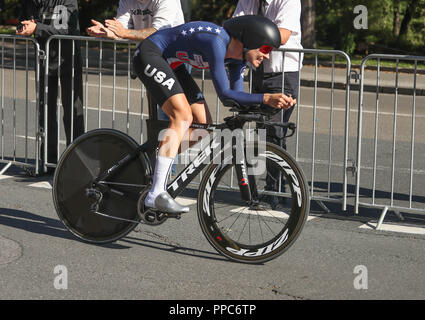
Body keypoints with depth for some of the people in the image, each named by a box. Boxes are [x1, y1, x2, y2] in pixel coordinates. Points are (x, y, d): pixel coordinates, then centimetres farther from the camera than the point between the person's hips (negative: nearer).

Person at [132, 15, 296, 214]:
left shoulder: (237, 58, -3)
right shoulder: (217, 42, -30)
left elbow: (237, 98, 1)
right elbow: (225, 94, -31)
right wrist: (265, 98, -35)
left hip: (170, 63, 10)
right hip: (150, 54, -10)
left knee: (203, 124, 2)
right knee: (182, 116, -25)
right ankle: (156, 195, -28)